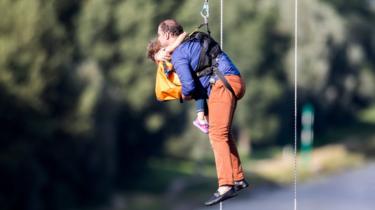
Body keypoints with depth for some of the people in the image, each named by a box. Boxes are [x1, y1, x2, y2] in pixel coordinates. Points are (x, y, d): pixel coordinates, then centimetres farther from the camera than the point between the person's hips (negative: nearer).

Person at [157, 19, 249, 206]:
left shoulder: (178, 55, -4)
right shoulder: (193, 42, 25)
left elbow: (189, 85, -14)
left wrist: (185, 95, 8)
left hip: (223, 83, -10)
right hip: (235, 81, 10)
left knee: (217, 134, -13)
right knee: (224, 133, 18)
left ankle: (226, 185, -22)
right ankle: (238, 179, 20)